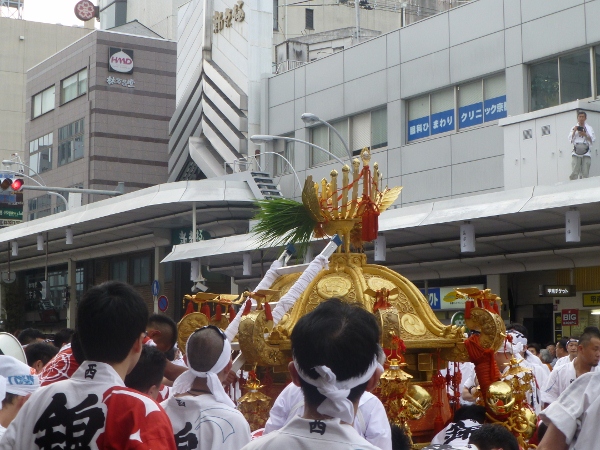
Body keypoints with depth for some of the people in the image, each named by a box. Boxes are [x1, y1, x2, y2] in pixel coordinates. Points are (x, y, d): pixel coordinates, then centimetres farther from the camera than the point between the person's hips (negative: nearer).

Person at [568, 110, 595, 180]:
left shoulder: (589, 128, 15)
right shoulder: (573, 128, 17)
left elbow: (592, 139, 5)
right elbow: (570, 141, 7)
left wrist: (585, 134, -9)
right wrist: (574, 132, -4)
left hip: (586, 153, 0)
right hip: (576, 153, 0)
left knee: (585, 174, -7)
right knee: (574, 173, -11)